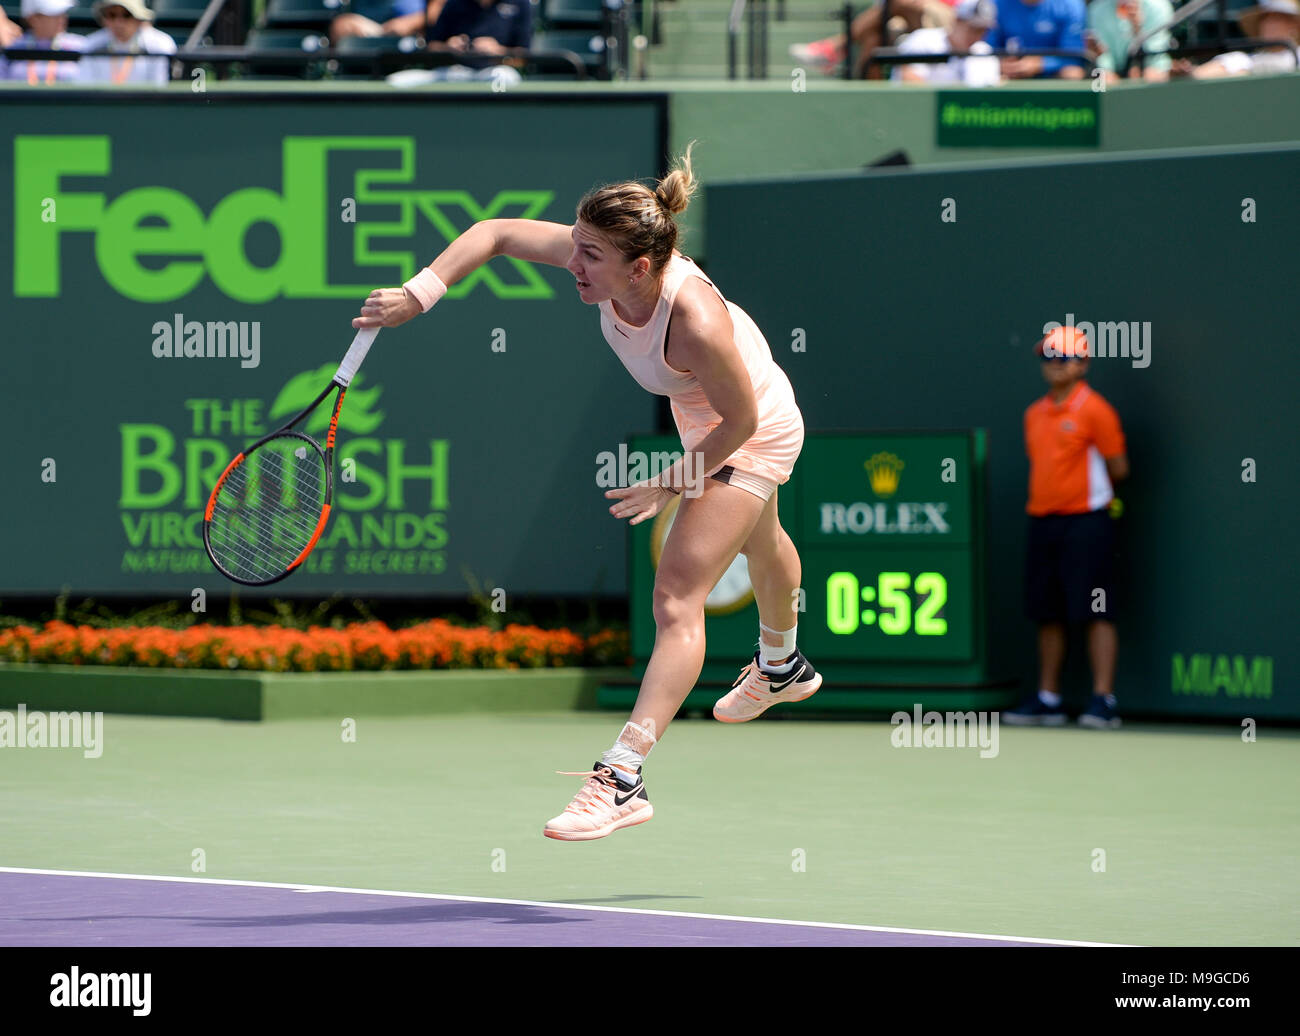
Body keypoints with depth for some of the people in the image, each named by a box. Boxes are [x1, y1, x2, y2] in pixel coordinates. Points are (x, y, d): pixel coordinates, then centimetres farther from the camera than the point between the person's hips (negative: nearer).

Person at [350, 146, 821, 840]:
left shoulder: (695, 323, -45)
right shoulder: (603, 256, -29)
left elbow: (741, 420, -30)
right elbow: (496, 232, -18)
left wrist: (672, 483, -20)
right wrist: (419, 293, -30)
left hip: (755, 434, -8)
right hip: (699, 420, 8)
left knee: (677, 597, -19)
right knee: (758, 542, 36)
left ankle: (623, 777, -24)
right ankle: (781, 668, 65)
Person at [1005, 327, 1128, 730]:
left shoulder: (1094, 410, -6)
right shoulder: (1034, 414, 14)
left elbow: (1118, 467, -3)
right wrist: (1044, 496, 11)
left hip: (1085, 521, -7)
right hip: (1042, 521, 7)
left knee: (1095, 613, -7)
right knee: (1047, 615, 9)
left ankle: (1103, 700, -7)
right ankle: (1048, 700, 16)